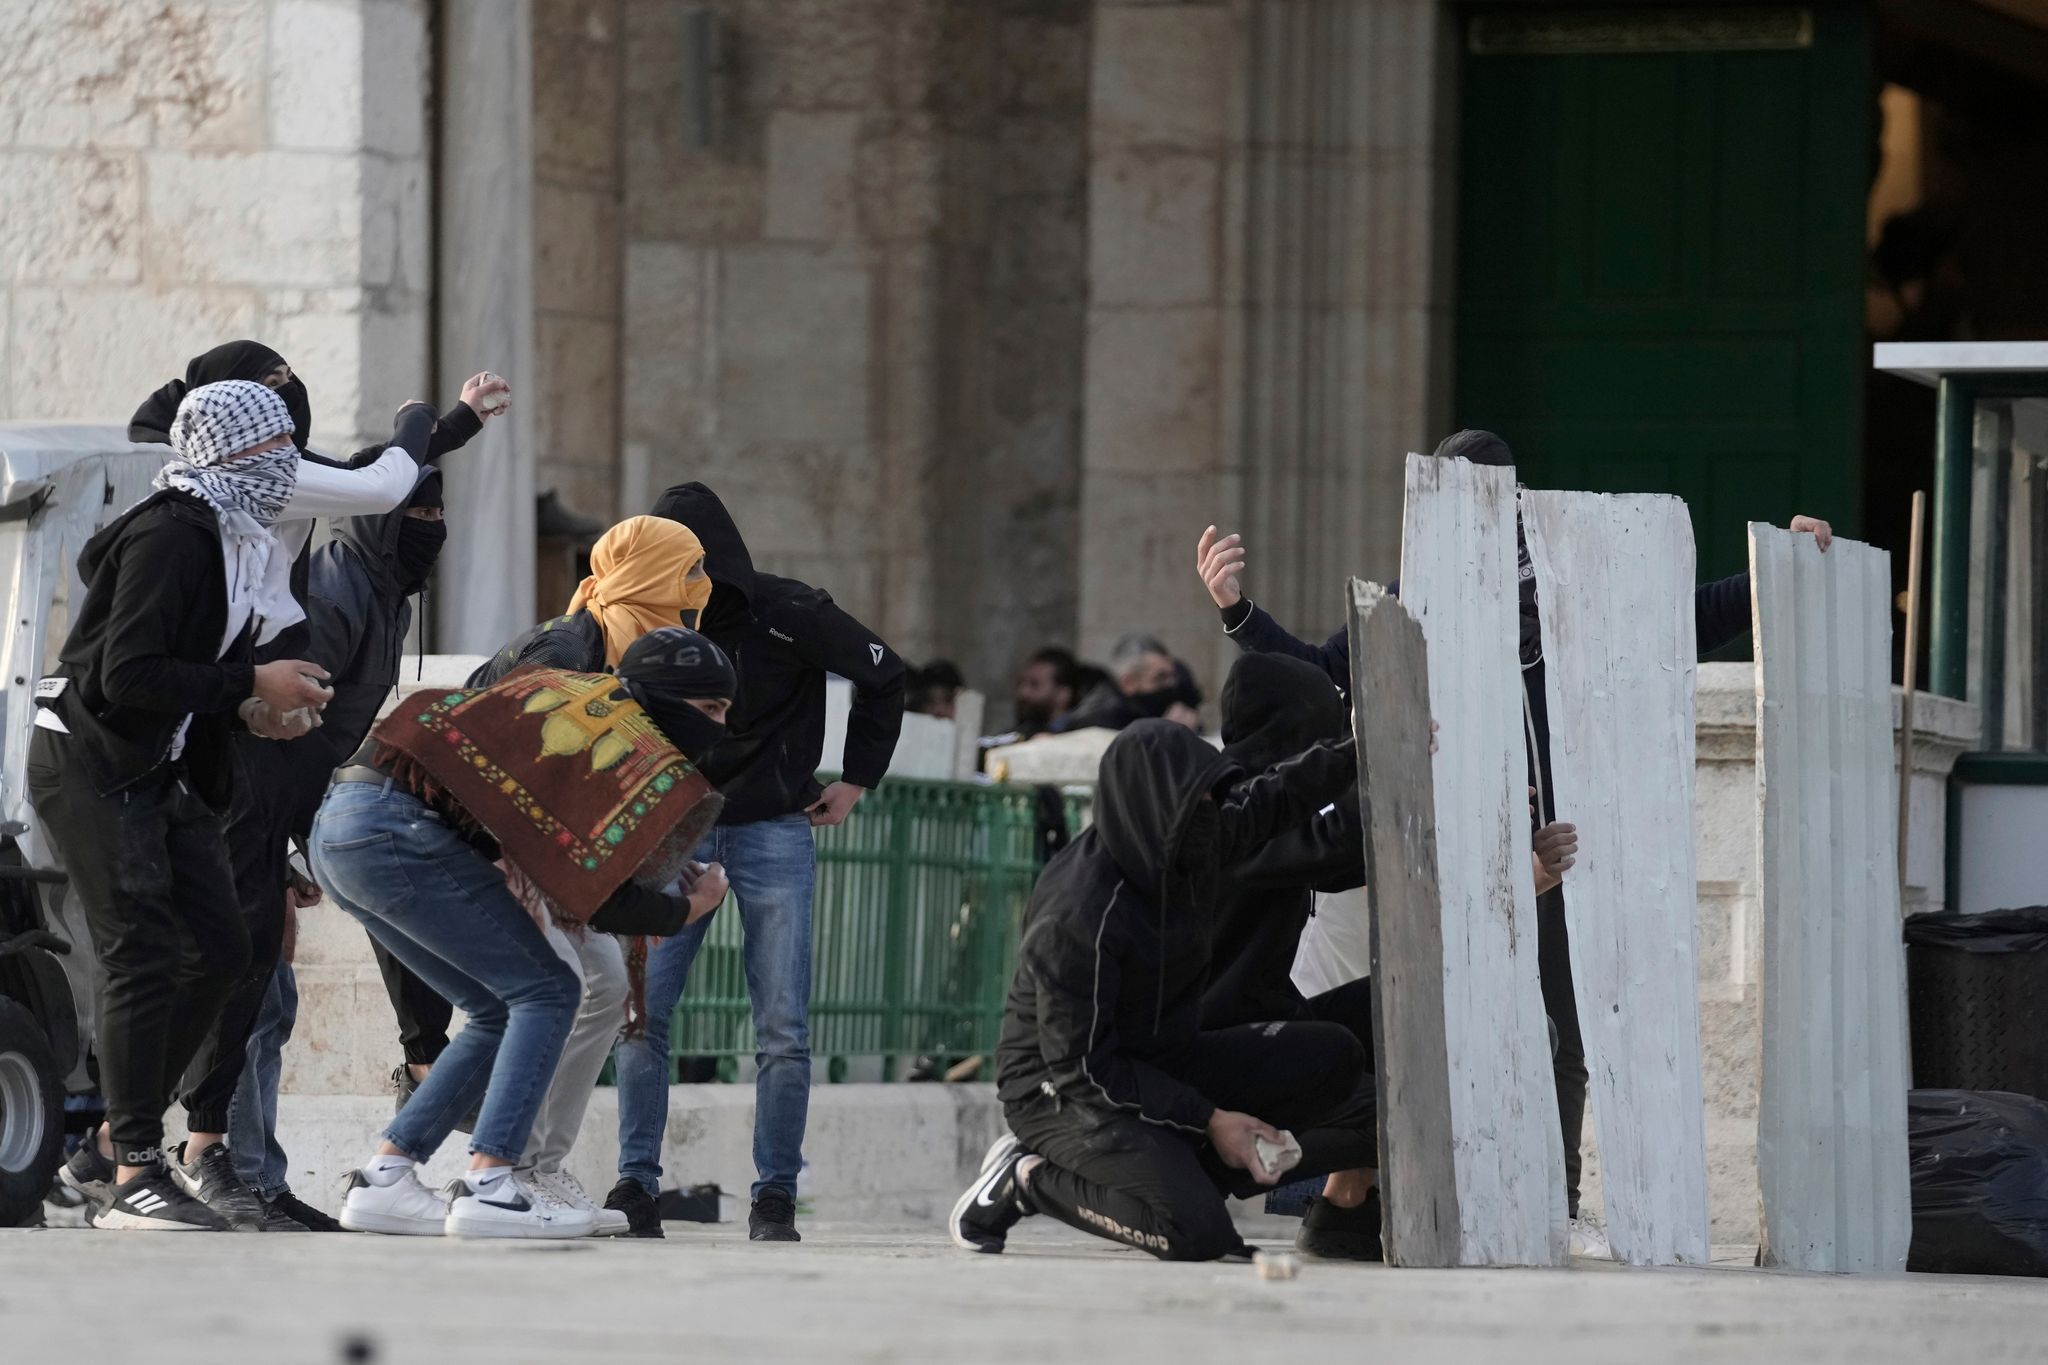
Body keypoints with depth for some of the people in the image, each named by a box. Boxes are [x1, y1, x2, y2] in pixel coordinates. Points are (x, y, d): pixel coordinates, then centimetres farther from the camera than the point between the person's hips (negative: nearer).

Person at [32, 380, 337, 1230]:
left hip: (161, 770, 10)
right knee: (143, 959, -14)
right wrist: (250, 686, -22)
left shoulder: (234, 543, 12)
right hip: (91, 766, -10)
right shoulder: (169, 538, -19)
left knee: (219, 951, 7)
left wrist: (246, 710, 2)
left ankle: (108, 1150, 15)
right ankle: (133, 1177, -11)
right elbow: (127, 675, -26)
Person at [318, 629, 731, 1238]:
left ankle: (383, 1179, 12)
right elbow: (605, 901, -11)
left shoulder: (563, 685, 18)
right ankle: (489, 1187, -12)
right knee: (546, 992, -3)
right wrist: (692, 906, 9)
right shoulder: (643, 754, -6)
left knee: (502, 1012, 15)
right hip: (397, 826, -9)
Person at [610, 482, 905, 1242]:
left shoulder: (787, 615, -10)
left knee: (783, 1029, -5)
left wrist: (856, 781, 4)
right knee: (640, 1012, -7)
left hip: (774, 833, -3)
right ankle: (636, 1186, -3)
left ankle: (775, 1199, 0)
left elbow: (882, 676, 4)